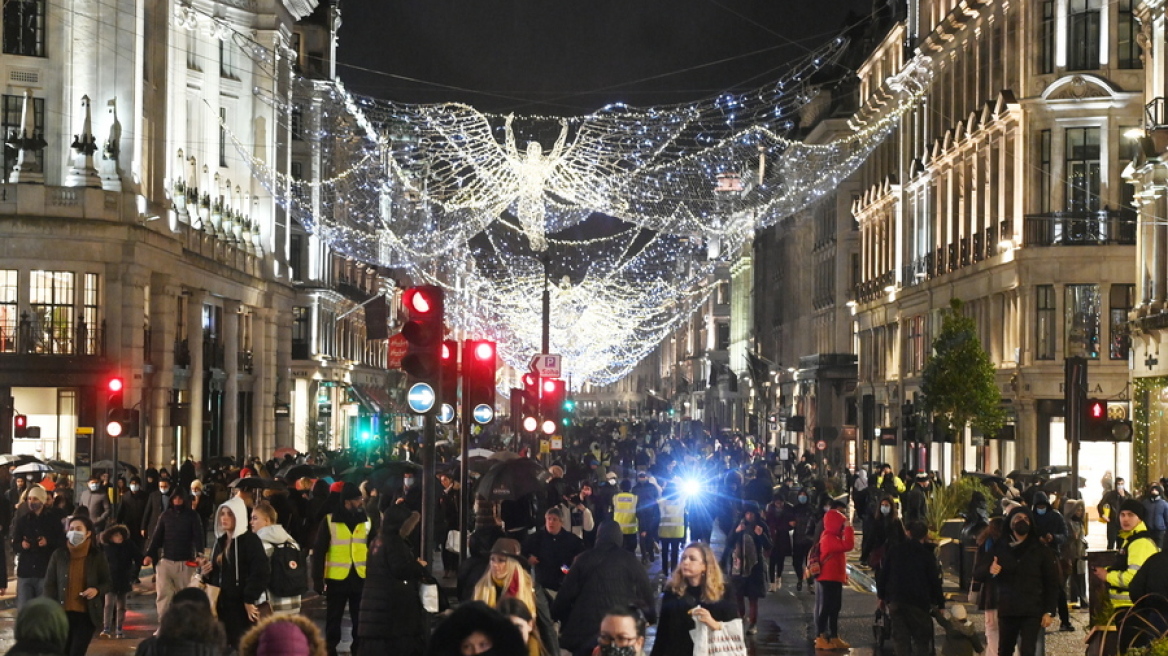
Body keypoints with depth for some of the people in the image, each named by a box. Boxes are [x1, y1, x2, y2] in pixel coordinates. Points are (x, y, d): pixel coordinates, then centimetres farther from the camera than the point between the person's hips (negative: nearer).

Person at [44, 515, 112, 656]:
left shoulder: (97, 557, -1)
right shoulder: (58, 555, 1)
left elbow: (107, 583, 7)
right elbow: (49, 584, 3)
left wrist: (97, 590, -15)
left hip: (87, 615, -2)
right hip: (62, 613, 2)